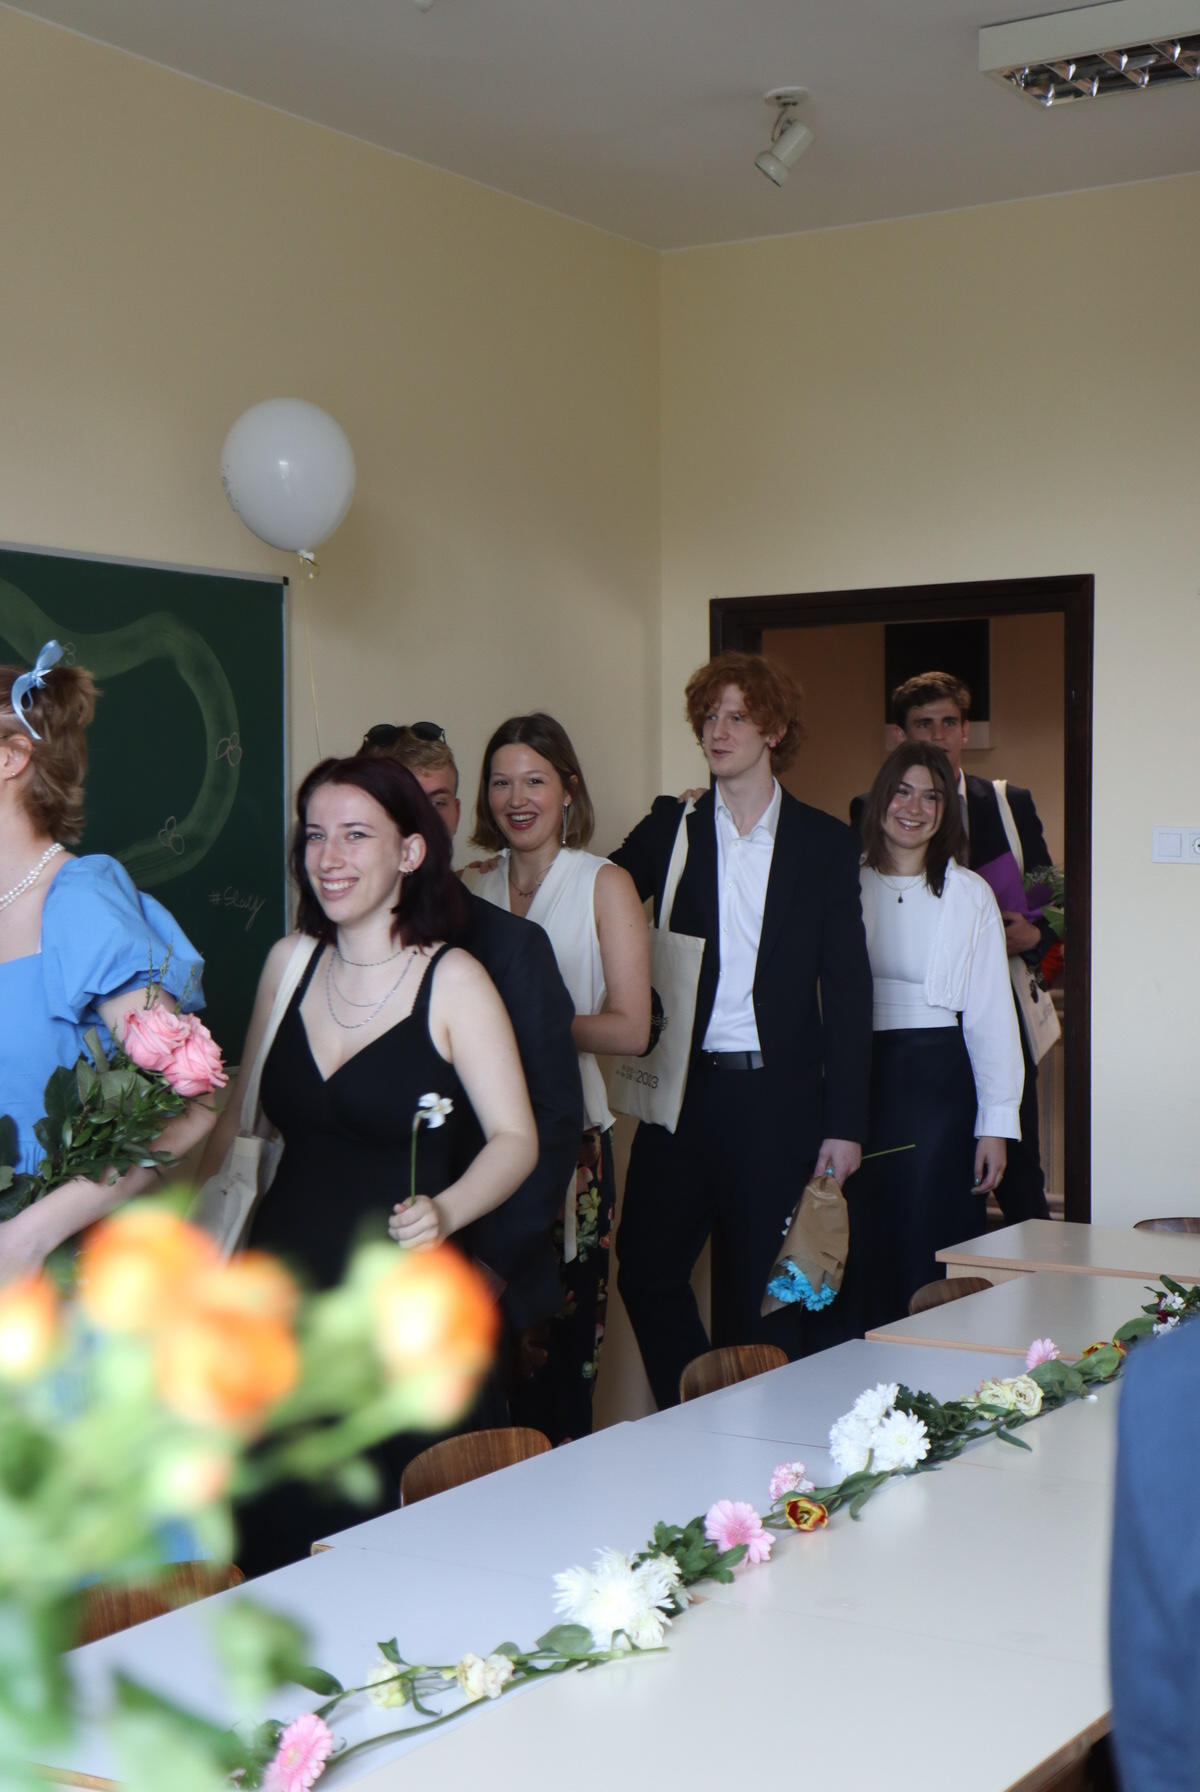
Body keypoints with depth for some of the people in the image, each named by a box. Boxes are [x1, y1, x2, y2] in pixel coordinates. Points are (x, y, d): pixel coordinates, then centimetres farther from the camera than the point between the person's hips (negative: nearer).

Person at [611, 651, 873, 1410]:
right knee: (648, 1272, 1)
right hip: (681, 1091, 2)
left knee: (765, 1292, 4)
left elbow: (847, 988, 1)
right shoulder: (669, 829, 7)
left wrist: (844, 1122, -4)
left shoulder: (827, 843, 3)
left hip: (777, 1097, -2)